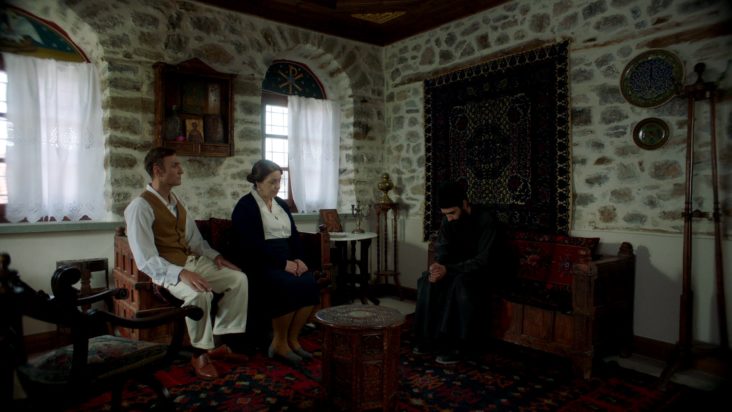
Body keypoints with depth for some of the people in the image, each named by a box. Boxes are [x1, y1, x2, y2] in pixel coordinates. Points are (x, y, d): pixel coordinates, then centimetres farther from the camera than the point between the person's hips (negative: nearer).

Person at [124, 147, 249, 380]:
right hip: (166, 270, -8)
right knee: (200, 294, -35)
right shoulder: (140, 207, -14)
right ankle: (200, 353, -11)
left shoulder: (176, 202, 12)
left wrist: (214, 256, 2)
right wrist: (181, 273, -31)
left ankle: (220, 341, 2)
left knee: (239, 279, -6)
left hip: (194, 261, 8)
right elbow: (146, 260, -21)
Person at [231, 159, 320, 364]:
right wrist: (283, 263, -20)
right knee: (289, 287, -32)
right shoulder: (246, 206, -4)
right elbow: (253, 244, -15)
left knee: (310, 284, -22)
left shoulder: (281, 204, 17)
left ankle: (292, 339, -8)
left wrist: (298, 259, -5)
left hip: (287, 261, 6)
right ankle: (279, 343, -11)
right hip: (259, 263, -6)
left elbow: (294, 235, 15)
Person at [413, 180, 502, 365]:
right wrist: (438, 266, -26)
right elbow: (443, 249, -2)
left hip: (479, 271, -6)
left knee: (460, 285, -36)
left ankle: (455, 345, -24)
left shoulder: (485, 220, -22)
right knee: (427, 281, -21)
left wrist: (448, 269, -33)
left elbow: (482, 260, -26)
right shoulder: (448, 220, -2)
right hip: (454, 268, 6)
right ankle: (429, 338, -12)